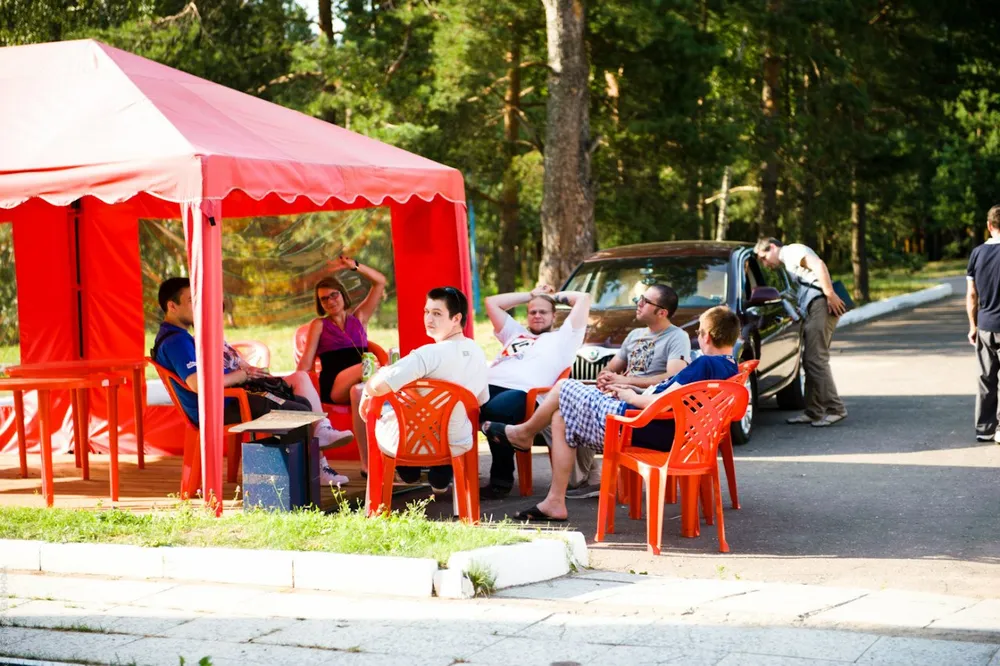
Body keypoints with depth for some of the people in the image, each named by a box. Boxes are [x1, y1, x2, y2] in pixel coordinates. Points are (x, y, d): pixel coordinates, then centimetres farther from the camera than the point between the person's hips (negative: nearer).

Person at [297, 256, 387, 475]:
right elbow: (306, 363, 9)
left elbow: (380, 282, 18)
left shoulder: (359, 318, 24)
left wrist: (354, 266, 6)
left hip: (357, 383, 2)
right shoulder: (319, 325, 19)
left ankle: (367, 461, -47)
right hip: (333, 385, -2)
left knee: (359, 391, -38)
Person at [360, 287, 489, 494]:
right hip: (457, 445, 6)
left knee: (377, 408, 26)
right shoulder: (477, 353, -4)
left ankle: (408, 473, 37)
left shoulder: (429, 354, -28)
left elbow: (378, 386, -35)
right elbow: (481, 400, 13)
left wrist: (367, 390, -13)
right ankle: (441, 478, 40)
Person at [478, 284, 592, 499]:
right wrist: (531, 294, 43)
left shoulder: (562, 337, 26)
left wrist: (556, 296, 39)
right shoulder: (515, 333, 41)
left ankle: (502, 479, -24)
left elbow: (584, 298, 23)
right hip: (489, 385, 5)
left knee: (494, 411, -40)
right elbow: (492, 302, 42)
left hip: (522, 392, -5)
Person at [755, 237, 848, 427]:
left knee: (816, 359, -13)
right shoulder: (788, 262, 30)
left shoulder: (793, 251, 0)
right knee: (810, 360, 10)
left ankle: (835, 409, -12)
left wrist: (830, 294, -21)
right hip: (813, 308, 10)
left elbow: (818, 265, -16)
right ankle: (813, 412, 13)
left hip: (821, 304, -10)